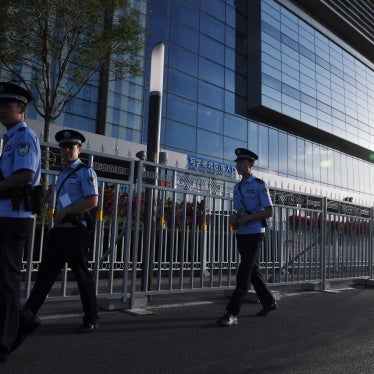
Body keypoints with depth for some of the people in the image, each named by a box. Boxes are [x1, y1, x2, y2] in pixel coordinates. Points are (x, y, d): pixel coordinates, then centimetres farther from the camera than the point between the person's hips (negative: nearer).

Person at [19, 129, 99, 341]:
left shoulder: (85, 172, -4)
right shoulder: (64, 174, 20)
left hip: (75, 230, -7)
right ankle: (28, 316, 10)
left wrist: (64, 212, -14)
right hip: (59, 230, 8)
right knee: (46, 273, 5)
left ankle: (91, 320, 14)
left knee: (82, 275, 1)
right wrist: (58, 216, 11)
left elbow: (93, 201, -16)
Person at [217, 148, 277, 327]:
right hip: (241, 234, 8)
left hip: (254, 234, -7)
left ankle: (232, 313, -10)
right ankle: (269, 302, 33)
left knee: (244, 274, -10)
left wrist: (247, 218, -21)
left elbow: (269, 211, -11)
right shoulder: (237, 187, 13)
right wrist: (233, 218, -4)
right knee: (253, 271, 15)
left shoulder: (259, 185, -8)